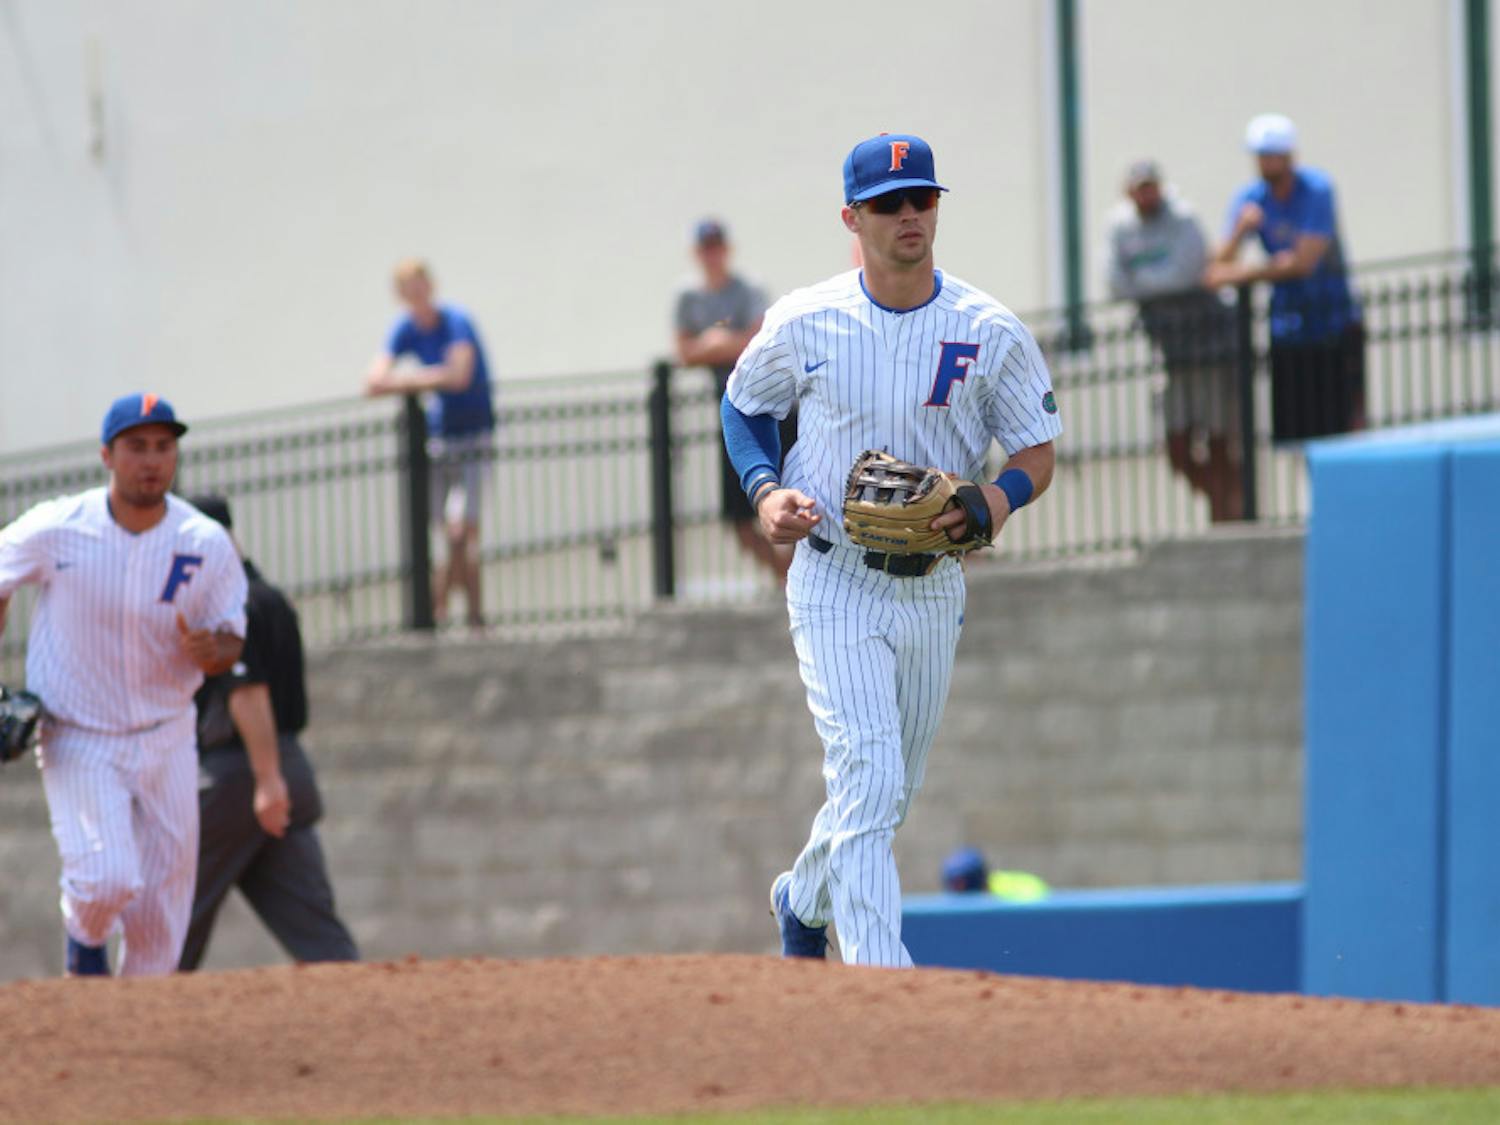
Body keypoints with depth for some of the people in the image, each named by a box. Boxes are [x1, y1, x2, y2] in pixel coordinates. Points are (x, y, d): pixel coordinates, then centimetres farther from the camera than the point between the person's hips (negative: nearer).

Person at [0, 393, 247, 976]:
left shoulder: (208, 546, -9)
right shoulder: (54, 529, -14)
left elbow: (230, 640, -1)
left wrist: (209, 649, -26)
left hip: (166, 740, 3)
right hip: (78, 743, -3)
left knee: (161, 912, 6)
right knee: (108, 879, -18)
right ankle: (84, 936, 17)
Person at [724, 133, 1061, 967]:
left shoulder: (990, 331, -4)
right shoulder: (803, 325, -7)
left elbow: (1038, 451, 2)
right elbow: (746, 406, 11)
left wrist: (1000, 497, -21)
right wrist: (766, 493, -8)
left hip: (935, 590, 3)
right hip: (835, 586, -3)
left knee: (890, 793, 18)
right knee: (869, 782, -17)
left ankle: (804, 899, 48)